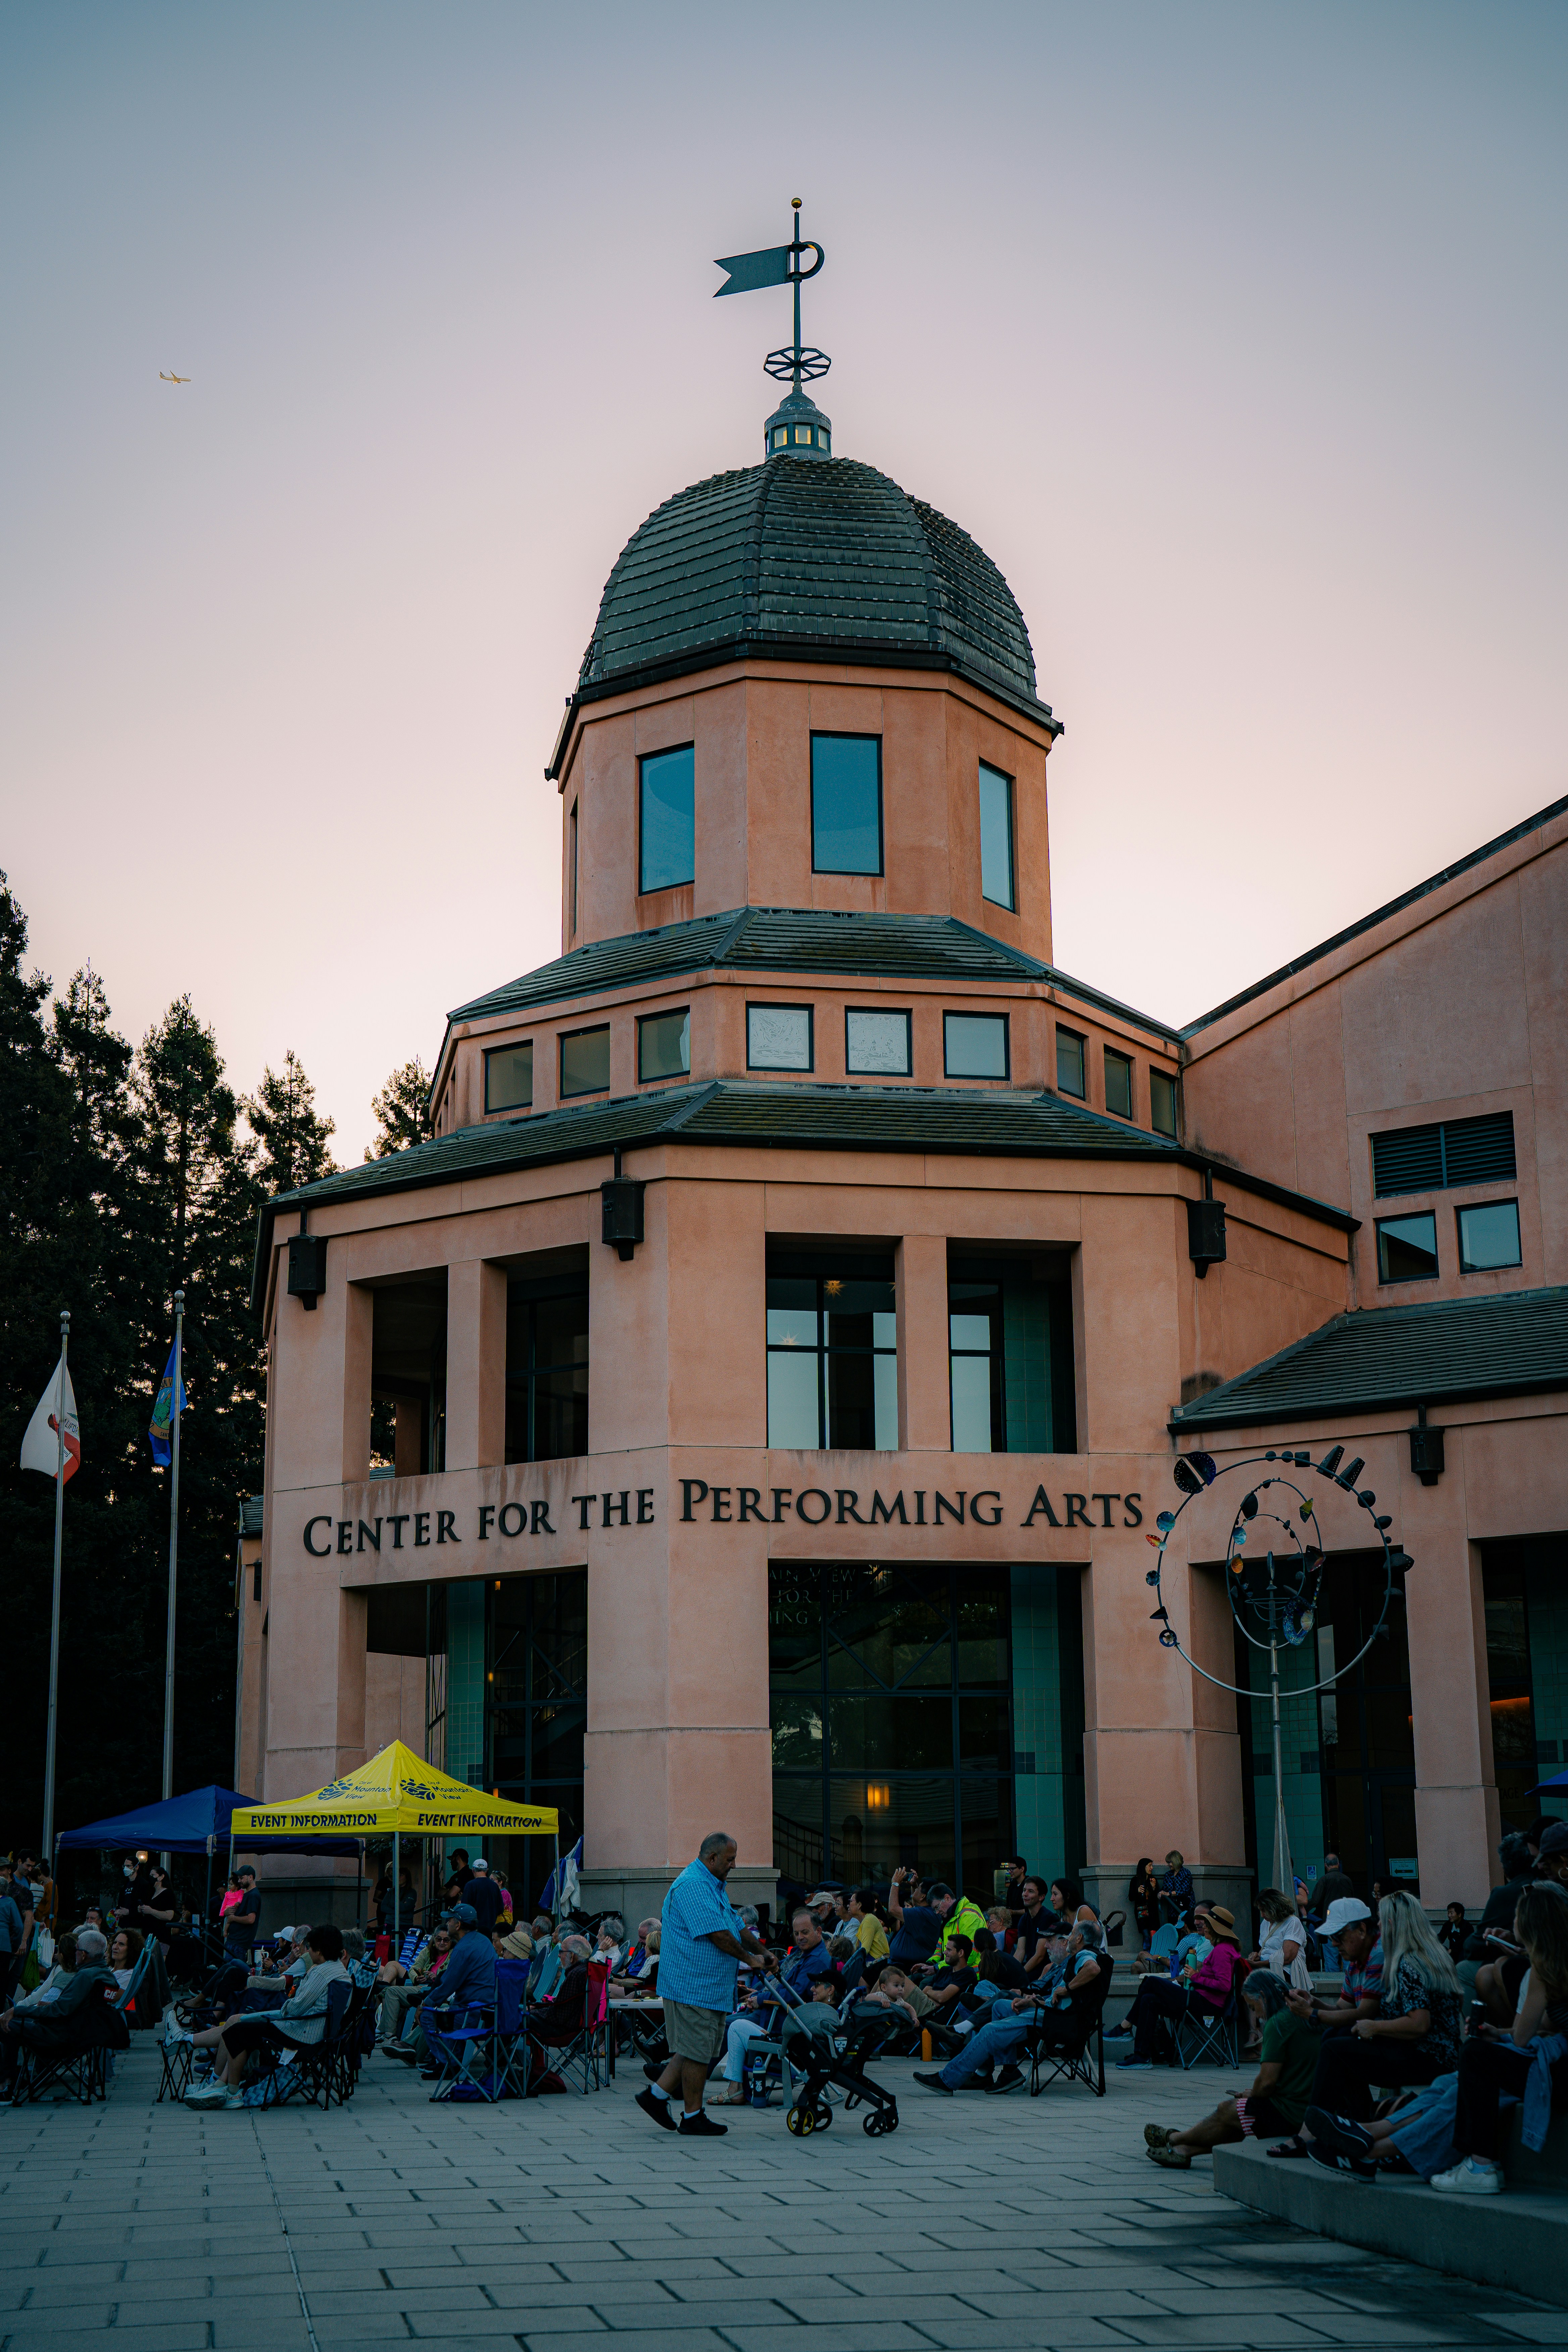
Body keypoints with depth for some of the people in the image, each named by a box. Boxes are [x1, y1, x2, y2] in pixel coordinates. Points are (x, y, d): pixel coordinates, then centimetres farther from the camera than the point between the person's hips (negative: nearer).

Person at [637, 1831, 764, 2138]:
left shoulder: (714, 1886, 19)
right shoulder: (692, 1885, -17)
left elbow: (738, 1927, 23)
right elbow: (718, 1934, -21)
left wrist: (764, 1953, 13)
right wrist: (748, 1957, -9)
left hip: (710, 1985, 11)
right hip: (694, 1984, -11)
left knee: (701, 2050, 13)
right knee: (697, 2052, -3)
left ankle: (656, 2095, 18)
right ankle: (693, 2116, 6)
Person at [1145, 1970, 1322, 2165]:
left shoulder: (1278, 2023, -16)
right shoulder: (1304, 2016, 13)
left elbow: (1267, 2083, -18)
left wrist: (1252, 2096, 2)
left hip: (1291, 2115, -9)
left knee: (1226, 2112, 7)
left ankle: (1172, 2139, 28)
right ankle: (1183, 2149, 23)